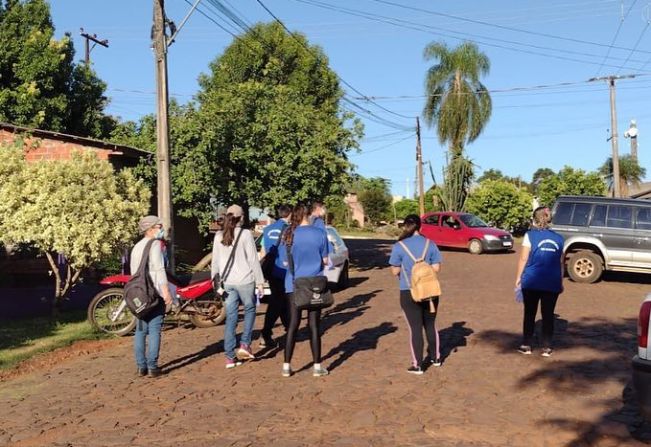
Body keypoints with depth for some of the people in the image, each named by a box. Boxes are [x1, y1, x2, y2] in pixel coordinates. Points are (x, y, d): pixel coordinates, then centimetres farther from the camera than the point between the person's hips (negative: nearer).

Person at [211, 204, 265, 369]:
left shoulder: (218, 236, 5)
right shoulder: (245, 234, -8)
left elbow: (215, 261, 9)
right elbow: (253, 260, -8)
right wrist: (260, 281, -4)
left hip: (227, 282, 4)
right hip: (245, 280, -4)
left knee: (231, 318, 8)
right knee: (250, 309, 18)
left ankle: (230, 357, 9)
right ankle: (245, 344, 8)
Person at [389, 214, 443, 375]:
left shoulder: (399, 247, -9)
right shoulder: (430, 244, 0)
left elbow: (395, 271, -6)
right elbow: (436, 268, 0)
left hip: (409, 293, -3)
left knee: (415, 328, 3)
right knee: (430, 325, 19)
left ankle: (417, 365, 7)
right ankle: (435, 357, 32)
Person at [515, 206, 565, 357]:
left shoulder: (530, 235, -3)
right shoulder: (558, 238, 8)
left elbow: (523, 259, -6)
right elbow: (561, 263, 11)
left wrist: (518, 278, 1)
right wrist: (561, 282, 18)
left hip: (532, 282, -2)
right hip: (552, 283, 2)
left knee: (529, 313, 8)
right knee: (548, 315, 8)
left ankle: (526, 345, 12)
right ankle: (546, 348, 9)